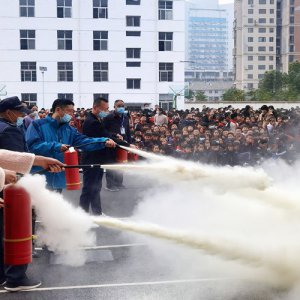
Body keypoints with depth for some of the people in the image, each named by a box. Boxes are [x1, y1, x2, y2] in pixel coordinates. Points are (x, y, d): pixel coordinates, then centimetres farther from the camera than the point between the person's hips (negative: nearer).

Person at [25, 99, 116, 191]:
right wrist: (56, 147, -25)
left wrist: (104, 142, -20)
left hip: (59, 178, 6)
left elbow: (84, 141, -3)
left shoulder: (69, 130, 11)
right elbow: (33, 145, -19)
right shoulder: (37, 125, -6)